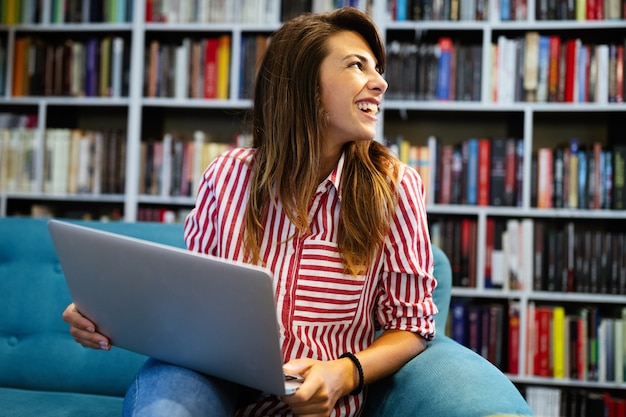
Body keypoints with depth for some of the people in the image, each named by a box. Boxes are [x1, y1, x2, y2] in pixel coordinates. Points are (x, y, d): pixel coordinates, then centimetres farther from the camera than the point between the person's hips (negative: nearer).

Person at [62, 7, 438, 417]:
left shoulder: (394, 186, -4)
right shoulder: (229, 174, 1)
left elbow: (412, 324, 1)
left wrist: (345, 374, -18)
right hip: (212, 375, 1)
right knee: (166, 382, -35)